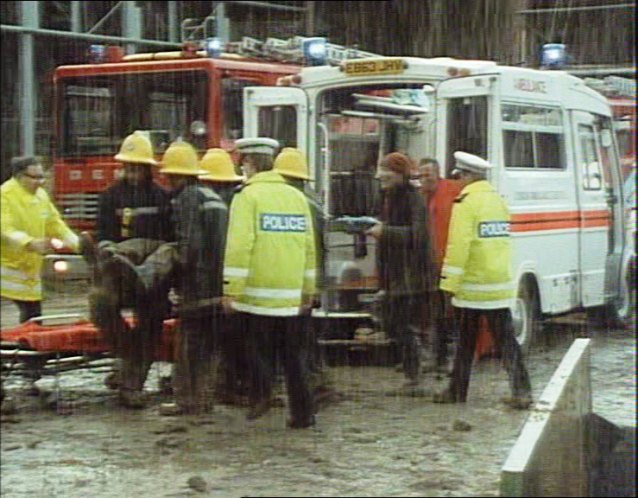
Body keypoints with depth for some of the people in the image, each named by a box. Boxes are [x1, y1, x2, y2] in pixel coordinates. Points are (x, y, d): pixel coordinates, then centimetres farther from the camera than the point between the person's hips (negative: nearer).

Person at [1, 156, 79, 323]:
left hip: (29, 267, 7)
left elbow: (55, 224, 15)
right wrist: (31, 244, -45)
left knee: (33, 314, 8)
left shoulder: (41, 195, 7)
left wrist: (78, 243, 2)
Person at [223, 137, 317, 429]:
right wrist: (308, 291, 19)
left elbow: (239, 246, -14)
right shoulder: (297, 197, 10)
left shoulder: (248, 196, -6)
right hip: (292, 293, 5)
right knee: (294, 353, 9)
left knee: (260, 349, 11)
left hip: (259, 290, -4)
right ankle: (302, 412, 9)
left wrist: (231, 289, -11)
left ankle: (260, 396, 1)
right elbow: (309, 247, 12)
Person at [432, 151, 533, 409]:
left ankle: (458, 391, 15)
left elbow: (458, 245, -17)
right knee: (506, 340, 4)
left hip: (472, 285, -6)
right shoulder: (499, 200, 12)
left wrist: (450, 282, -14)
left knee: (465, 342, 6)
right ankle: (521, 391, -4)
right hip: (500, 286, 6)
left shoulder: (466, 202, -11)